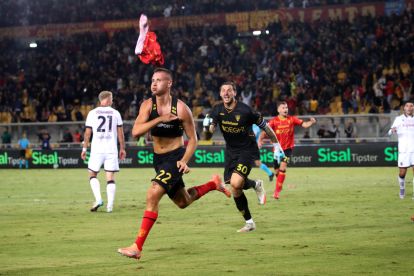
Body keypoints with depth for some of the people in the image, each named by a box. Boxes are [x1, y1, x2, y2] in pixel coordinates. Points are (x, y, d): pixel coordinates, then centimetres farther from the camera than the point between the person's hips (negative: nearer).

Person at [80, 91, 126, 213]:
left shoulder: (92, 113, 2)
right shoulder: (115, 113, 4)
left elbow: (87, 133, 2)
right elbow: (120, 133, 6)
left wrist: (84, 148, 10)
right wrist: (122, 148, 14)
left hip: (97, 149, -1)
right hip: (111, 149, 1)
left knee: (93, 175, 12)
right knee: (110, 178, 3)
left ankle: (98, 199, -5)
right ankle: (110, 205, -3)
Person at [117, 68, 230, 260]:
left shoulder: (181, 109, -15)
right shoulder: (148, 105, -6)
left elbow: (192, 138, -6)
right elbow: (135, 132, -20)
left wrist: (184, 161, -21)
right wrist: (159, 119, -32)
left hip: (175, 158, -6)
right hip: (158, 159, 6)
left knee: (152, 196, -22)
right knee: (183, 202, 21)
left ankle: (137, 247, -19)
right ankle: (213, 184, 47)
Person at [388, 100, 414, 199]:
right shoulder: (399, 119, 7)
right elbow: (390, 132, 1)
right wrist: (392, 130, -22)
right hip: (403, 150, -1)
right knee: (402, 173, 1)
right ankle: (402, 188, 28)